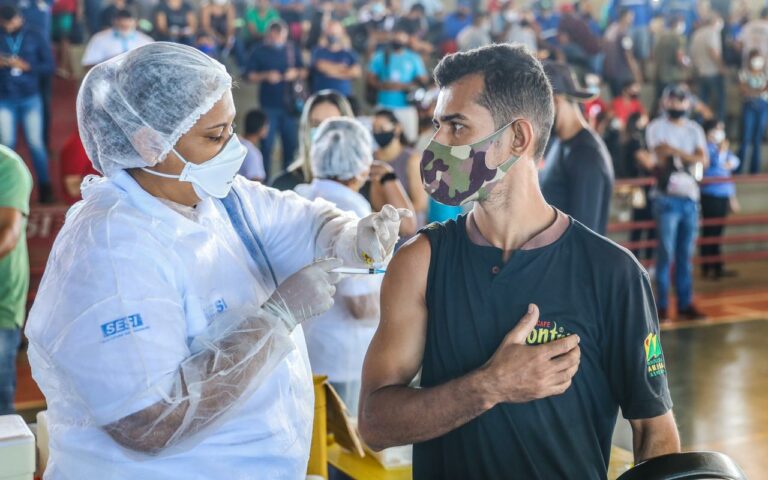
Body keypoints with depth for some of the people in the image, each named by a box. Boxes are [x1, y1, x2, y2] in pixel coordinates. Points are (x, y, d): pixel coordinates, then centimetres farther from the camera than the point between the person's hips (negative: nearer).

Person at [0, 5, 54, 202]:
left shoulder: (34, 36, 0)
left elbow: (50, 66, -2)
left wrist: (26, 66, -15)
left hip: (30, 99, -1)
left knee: (36, 143, 1)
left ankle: (44, 186, 12)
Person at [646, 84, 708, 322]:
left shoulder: (695, 129, 12)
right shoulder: (657, 127, -1)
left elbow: (704, 160, -1)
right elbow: (662, 157, -12)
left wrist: (676, 151, -14)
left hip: (691, 199, 4)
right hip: (668, 199, -4)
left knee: (686, 255, 7)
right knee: (666, 254, -4)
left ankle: (685, 304, 12)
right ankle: (662, 305, 1)